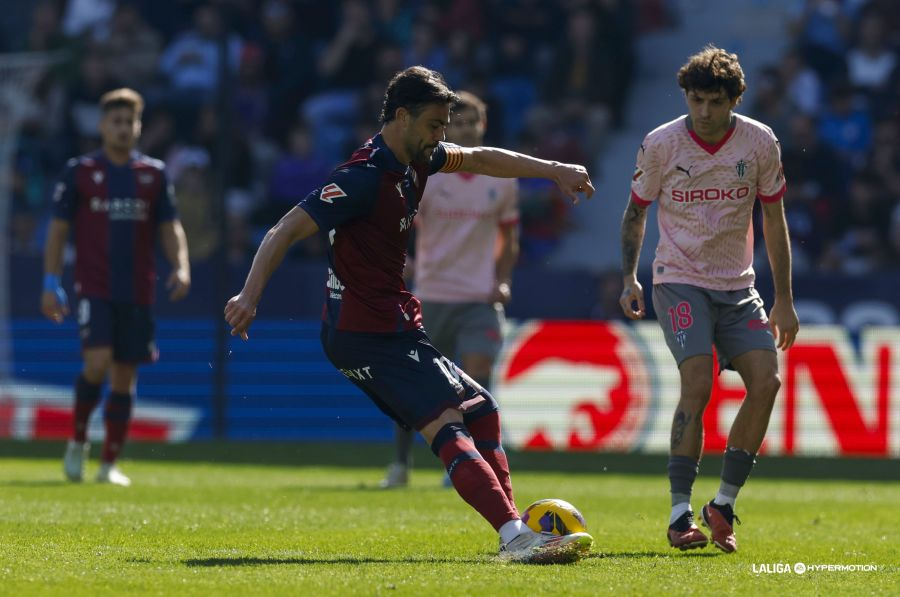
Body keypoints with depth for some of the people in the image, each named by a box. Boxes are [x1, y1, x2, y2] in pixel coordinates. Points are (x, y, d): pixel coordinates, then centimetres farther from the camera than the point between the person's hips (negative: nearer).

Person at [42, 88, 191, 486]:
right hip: (94, 287, -3)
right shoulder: (79, 171, 3)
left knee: (125, 377, 4)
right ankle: (78, 440, 2)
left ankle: (109, 464, 12)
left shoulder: (154, 174, 9)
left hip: (137, 293, 3)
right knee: (98, 361, -21)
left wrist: (181, 267, -8)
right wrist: (51, 284, -2)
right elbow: (58, 229, 4)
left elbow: (170, 228, 10)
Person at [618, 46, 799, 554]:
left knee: (767, 381, -14)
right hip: (679, 280, -3)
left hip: (738, 285, 3)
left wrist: (784, 301, 5)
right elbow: (636, 211, 6)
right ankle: (680, 514, -14)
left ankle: (724, 505, -1)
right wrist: (630, 277, -6)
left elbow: (774, 221, 6)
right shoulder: (661, 144, -9)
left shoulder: (760, 142, -4)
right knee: (698, 383, -21)